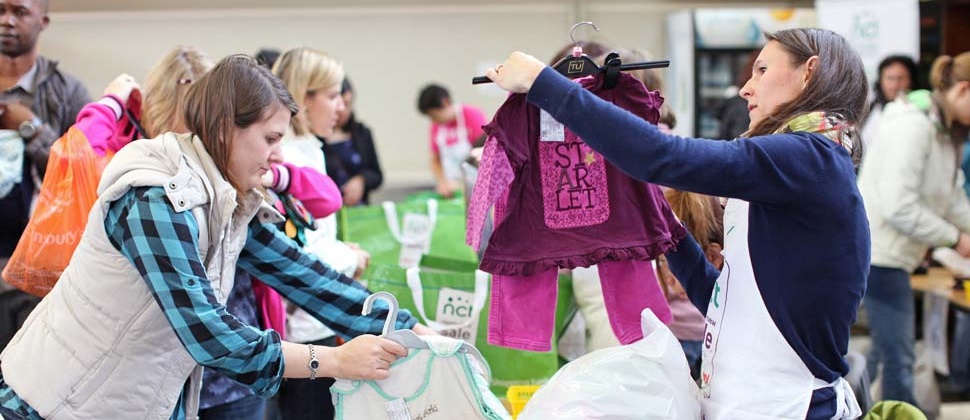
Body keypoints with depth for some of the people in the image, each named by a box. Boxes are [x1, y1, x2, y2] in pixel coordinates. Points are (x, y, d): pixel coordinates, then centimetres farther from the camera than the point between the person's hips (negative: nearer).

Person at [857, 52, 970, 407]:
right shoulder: (913, 128, -21)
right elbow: (899, 207, -26)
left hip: (892, 253, 10)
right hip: (880, 253, -10)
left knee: (887, 350, 18)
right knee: (898, 357, -4)